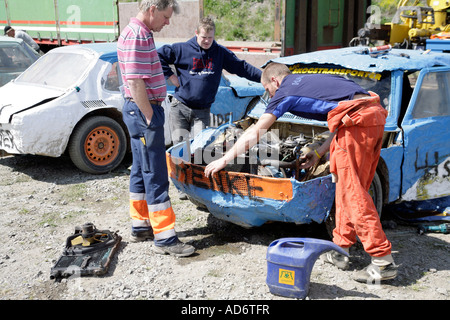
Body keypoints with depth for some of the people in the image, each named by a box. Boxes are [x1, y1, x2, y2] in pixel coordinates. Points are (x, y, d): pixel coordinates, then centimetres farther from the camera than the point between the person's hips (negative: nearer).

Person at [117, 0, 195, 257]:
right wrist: (151, 118, -19)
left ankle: (141, 226, 28)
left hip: (141, 111, 11)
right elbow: (136, 83, -23)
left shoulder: (140, 33, 16)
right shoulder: (137, 36, -17)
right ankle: (165, 239, -1)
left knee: (141, 172, 16)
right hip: (144, 112, -11)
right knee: (156, 178, -7)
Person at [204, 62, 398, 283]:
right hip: (376, 116, 9)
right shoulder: (314, 81, 32)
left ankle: (383, 261, -3)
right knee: (347, 186, 15)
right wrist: (319, 153, 30)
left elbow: (254, 134, 8)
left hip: (357, 120, -9)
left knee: (353, 192, -4)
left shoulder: (286, 91, 9)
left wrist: (223, 160, 15)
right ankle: (341, 250, 23)